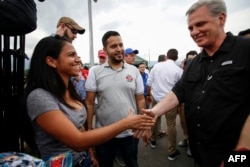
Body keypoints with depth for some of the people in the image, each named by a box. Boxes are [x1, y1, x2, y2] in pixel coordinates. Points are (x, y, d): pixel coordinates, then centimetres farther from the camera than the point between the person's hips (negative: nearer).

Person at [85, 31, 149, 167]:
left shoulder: (134, 71, -2)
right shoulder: (95, 72, -6)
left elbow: (140, 100, 2)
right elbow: (89, 103, -3)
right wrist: (89, 129, -4)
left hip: (130, 132, 1)